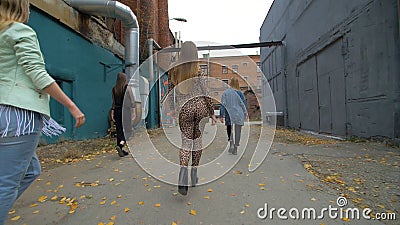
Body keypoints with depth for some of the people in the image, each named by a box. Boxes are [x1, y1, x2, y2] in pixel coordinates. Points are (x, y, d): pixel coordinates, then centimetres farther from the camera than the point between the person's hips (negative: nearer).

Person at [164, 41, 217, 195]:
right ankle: (194, 176, 22)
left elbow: (170, 93, 8)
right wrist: (212, 113, 1)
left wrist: (172, 109, 21)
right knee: (197, 140, 12)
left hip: (184, 109, 1)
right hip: (200, 106, -1)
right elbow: (205, 94, -6)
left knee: (186, 142, 7)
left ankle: (183, 171, -17)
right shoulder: (198, 71, -5)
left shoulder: (174, 71, 3)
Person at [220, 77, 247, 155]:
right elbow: (244, 104, 2)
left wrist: (222, 116, -3)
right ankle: (235, 148, 12)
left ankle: (231, 143, -3)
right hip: (239, 115, 0)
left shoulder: (225, 93, -4)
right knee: (237, 132, 9)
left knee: (229, 129, 18)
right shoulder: (239, 93, -4)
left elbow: (223, 104, -6)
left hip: (229, 115, 0)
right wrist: (245, 113, 14)